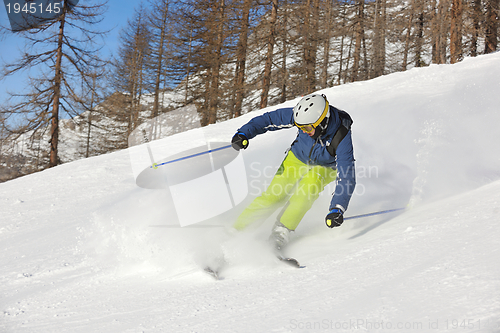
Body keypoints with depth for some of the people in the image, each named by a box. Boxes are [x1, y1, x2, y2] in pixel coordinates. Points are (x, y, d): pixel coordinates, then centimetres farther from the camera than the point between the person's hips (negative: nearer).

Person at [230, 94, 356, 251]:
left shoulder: (342, 138, -37)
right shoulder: (304, 115, -30)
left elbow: (346, 177, -37)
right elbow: (269, 119, -17)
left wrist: (337, 209, -48)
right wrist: (244, 133, -28)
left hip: (327, 167, -2)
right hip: (297, 158, 2)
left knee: (311, 182, -34)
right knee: (272, 197, -13)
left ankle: (282, 230, -24)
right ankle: (237, 229, 0)